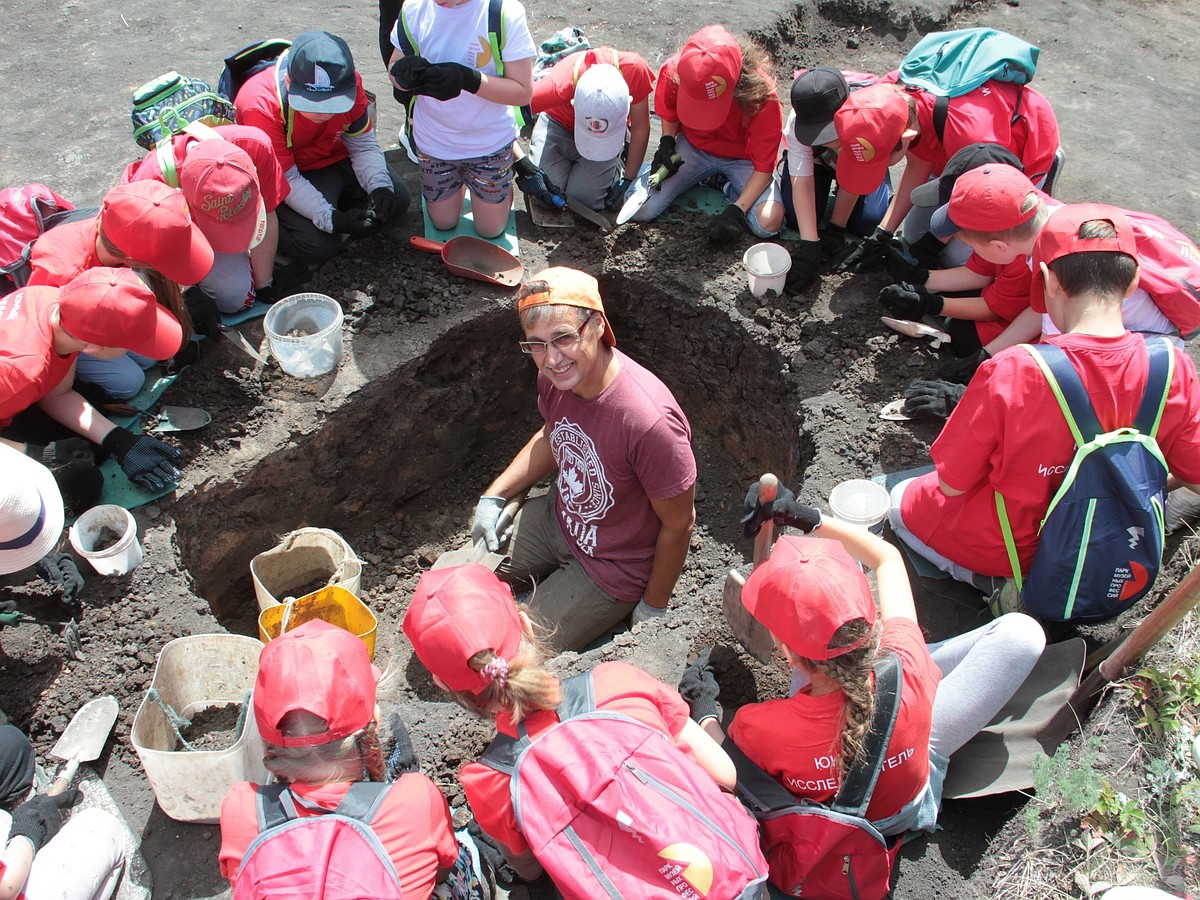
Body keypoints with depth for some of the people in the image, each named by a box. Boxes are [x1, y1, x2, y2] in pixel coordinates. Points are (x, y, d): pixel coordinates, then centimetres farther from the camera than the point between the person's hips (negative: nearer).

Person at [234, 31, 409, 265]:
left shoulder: (348, 86, -21)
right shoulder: (259, 107, -33)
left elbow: (364, 145, -8)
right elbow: (286, 181, -29)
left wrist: (380, 187, -27)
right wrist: (332, 219, -42)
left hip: (336, 158, 6)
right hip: (282, 177, -5)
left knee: (396, 200, -2)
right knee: (319, 244, -25)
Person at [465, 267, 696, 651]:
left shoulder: (650, 421, -38)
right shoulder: (555, 376, -15)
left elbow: (679, 524, -22)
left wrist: (652, 609, -10)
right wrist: (493, 497, 2)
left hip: (611, 569, -6)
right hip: (558, 519, 7)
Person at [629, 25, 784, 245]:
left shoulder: (762, 96, -31)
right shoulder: (673, 72, -24)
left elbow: (763, 168, -21)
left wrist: (736, 210, -31)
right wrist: (667, 143, -16)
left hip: (743, 159, -3)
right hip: (693, 149, 3)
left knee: (768, 223, -28)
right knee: (639, 209, -15)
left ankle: (732, 191, 5)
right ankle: (707, 178, 8)